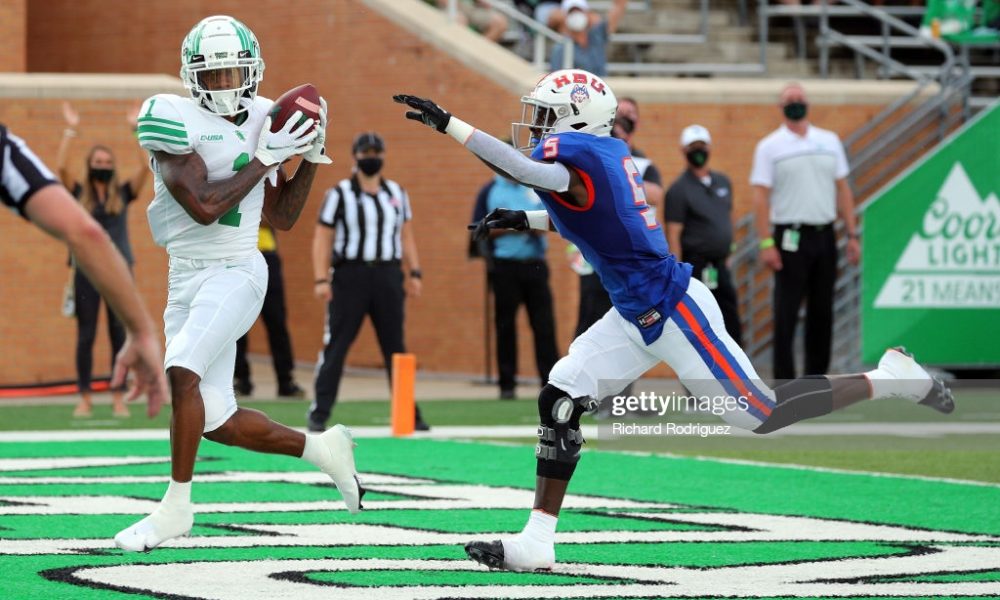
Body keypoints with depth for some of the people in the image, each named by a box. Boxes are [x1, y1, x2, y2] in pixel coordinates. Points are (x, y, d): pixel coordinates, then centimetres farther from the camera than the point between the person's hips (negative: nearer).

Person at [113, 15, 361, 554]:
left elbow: (281, 217, 15)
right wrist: (266, 157, -15)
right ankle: (321, 448, 26)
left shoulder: (260, 120, 7)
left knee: (183, 372, -27)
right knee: (217, 424, 3)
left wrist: (310, 157, 5)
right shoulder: (173, 119, -7)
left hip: (236, 272, -1)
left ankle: (176, 506, -17)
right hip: (187, 279, 1)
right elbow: (204, 207, -18)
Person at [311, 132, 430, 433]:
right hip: (350, 275, -4)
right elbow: (322, 238, -3)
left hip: (388, 276, 4)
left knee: (395, 346, 7)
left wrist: (414, 273, 6)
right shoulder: (339, 194, 0)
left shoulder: (397, 193, 12)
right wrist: (321, 280, -11)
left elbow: (406, 235, 17)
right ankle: (319, 413, 0)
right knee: (336, 346, -4)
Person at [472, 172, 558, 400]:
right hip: (505, 266, -2)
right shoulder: (490, 191, 3)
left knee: (544, 323, -2)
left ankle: (551, 382, 1)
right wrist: (510, 227, -12)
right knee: (505, 325, 1)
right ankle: (507, 384, 7)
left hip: (535, 264, 2)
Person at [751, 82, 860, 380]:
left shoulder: (829, 141, 11)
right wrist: (766, 243, -13)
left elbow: (842, 189, 13)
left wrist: (852, 235, 7)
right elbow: (761, 196, -5)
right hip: (790, 239, -4)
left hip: (824, 237, 4)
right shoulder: (770, 147, 0)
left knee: (822, 313, 8)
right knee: (786, 314, -6)